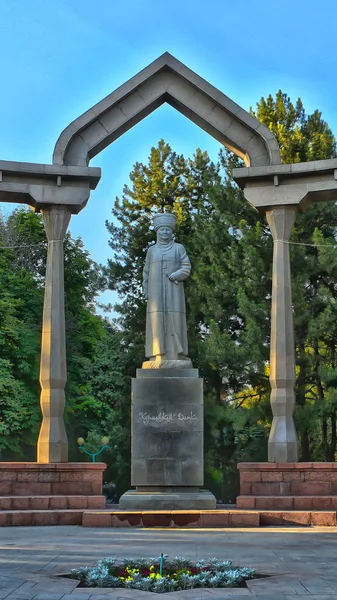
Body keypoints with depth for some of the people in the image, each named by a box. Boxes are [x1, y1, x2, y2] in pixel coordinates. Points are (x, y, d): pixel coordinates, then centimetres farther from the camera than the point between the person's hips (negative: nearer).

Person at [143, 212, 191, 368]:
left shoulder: (179, 248, 8)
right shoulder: (152, 250, 14)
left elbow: (186, 268, 0)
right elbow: (146, 273, 12)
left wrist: (175, 275, -18)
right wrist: (146, 293, 3)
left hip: (173, 291, -2)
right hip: (157, 292, 2)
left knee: (174, 320, -9)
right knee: (157, 321, -7)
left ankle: (176, 355, -11)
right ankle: (158, 357, -9)